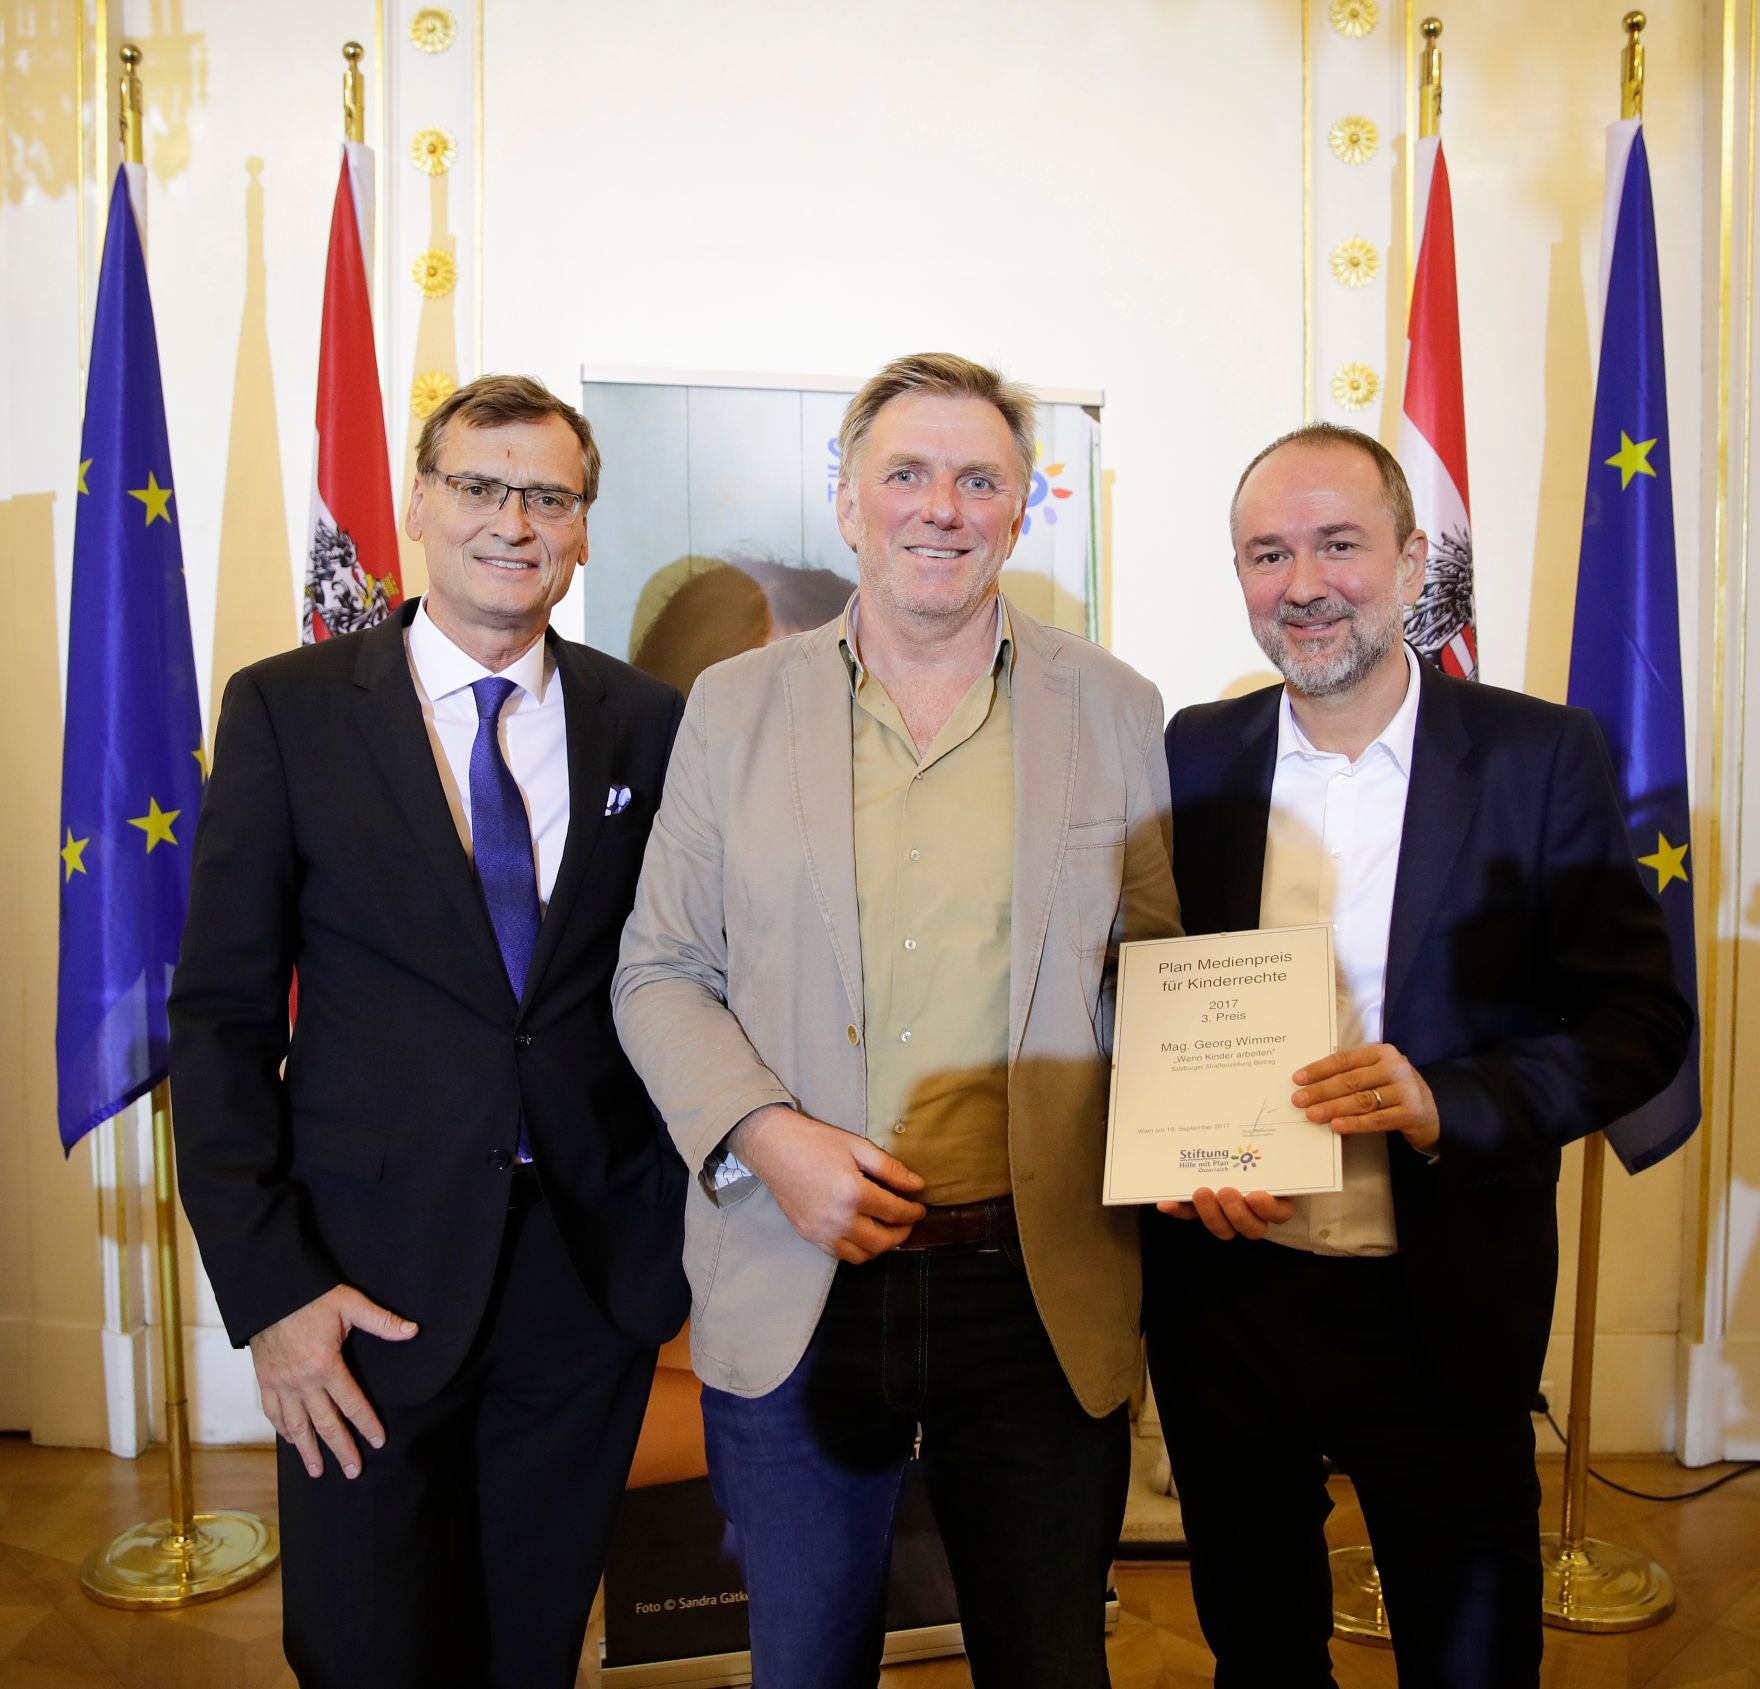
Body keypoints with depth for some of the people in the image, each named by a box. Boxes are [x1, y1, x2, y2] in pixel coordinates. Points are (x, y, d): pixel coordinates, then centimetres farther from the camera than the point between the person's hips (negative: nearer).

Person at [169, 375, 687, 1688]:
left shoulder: (651, 722, 2)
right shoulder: (287, 710, -3)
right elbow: (222, 1016, -4)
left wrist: (684, 1214, 1)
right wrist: (268, 1288, -9)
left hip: (594, 1274, 2)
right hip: (373, 1283, -1)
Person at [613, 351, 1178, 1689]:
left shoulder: (1115, 712, 3)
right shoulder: (735, 708, 3)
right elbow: (660, 972, 4)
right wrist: (766, 1135, -13)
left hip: (1044, 1294, 0)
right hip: (794, 1292, 1)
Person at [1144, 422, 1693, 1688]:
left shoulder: (1542, 757, -7)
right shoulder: (1191, 756, 0)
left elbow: (1639, 1020, -8)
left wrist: (1446, 1103, -24)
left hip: (1444, 1313, -2)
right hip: (1223, 1294, 2)